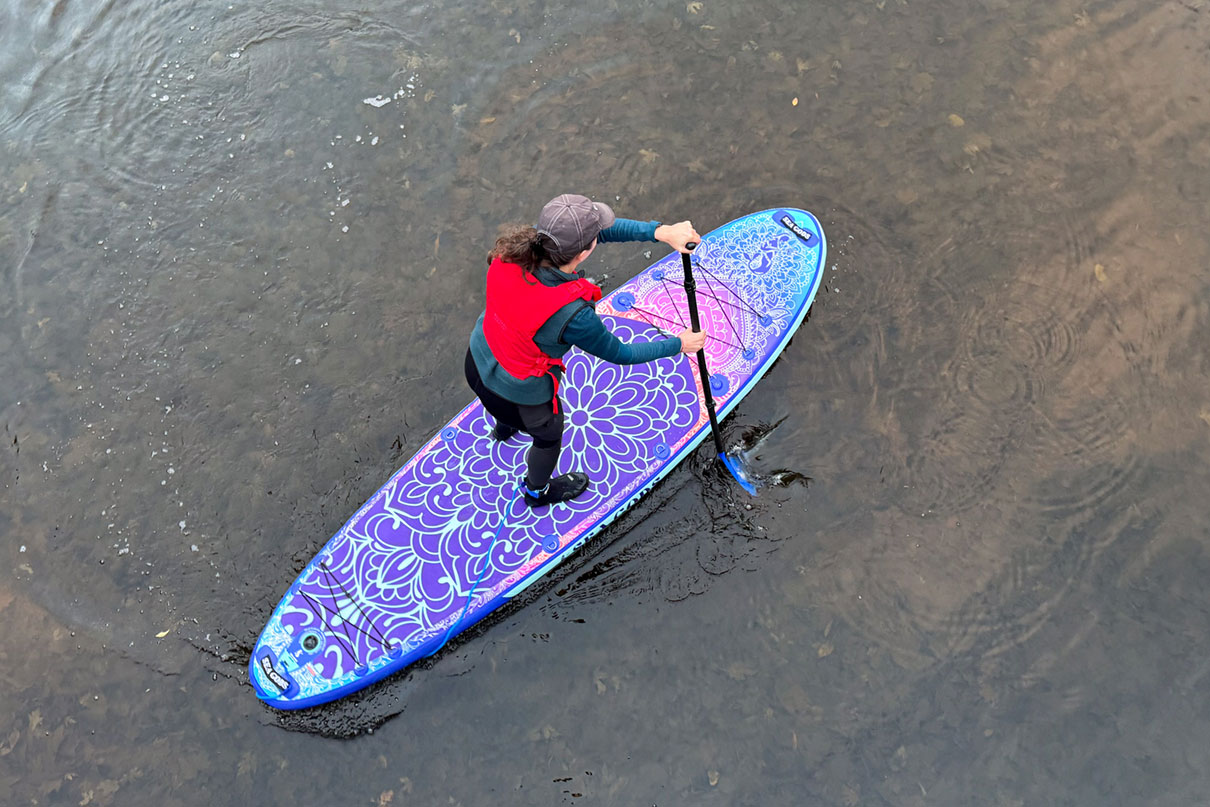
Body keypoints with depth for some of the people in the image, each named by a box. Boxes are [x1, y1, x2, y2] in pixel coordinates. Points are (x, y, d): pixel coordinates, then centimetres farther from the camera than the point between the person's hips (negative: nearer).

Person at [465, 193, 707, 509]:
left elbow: (604, 228, -11)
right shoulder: (572, 316, -40)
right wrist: (679, 345, -6)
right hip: (519, 395, -5)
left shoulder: (517, 249, -24)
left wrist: (661, 231, -17)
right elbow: (620, 354, -20)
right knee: (549, 435, 31)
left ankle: (505, 426, 78)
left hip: (477, 361, 5)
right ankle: (537, 491, 63)